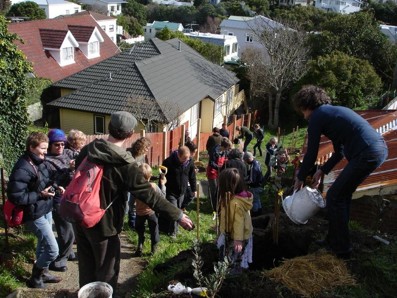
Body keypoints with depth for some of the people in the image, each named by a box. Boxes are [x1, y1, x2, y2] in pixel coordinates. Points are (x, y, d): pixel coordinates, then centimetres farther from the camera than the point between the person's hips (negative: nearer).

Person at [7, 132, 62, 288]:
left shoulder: (38, 162, 3)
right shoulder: (23, 169, -25)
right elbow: (15, 196, -26)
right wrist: (40, 195, -23)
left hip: (46, 210, 9)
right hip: (35, 215, -9)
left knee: (43, 244, 22)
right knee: (52, 250, -5)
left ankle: (43, 272, 41)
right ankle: (35, 279, 15)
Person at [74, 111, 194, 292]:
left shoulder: (87, 150, -3)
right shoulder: (124, 164, -22)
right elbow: (149, 195, -21)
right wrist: (178, 215, -15)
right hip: (102, 223, -6)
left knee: (86, 266, 23)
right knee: (106, 271, 12)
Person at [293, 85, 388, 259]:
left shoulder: (317, 116, -1)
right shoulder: (333, 112, 25)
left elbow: (311, 155, 2)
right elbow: (340, 151, 29)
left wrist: (300, 178, 16)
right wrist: (322, 171, 31)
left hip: (367, 154, -9)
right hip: (380, 148, 9)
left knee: (334, 197, 3)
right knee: (343, 194, 20)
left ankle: (341, 249, 11)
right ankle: (334, 239, 31)